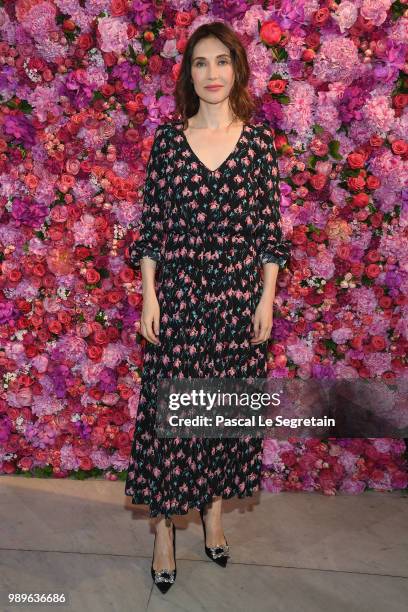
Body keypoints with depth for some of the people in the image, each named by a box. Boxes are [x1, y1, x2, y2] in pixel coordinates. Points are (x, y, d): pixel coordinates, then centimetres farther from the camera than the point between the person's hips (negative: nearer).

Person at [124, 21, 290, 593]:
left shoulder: (260, 138, 2)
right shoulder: (168, 138, 1)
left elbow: (269, 224, 2)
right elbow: (151, 223, 2)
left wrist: (267, 298, -2)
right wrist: (148, 295, -4)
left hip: (239, 295, 1)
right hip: (178, 294, 0)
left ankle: (214, 509, 34)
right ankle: (165, 525, 23)